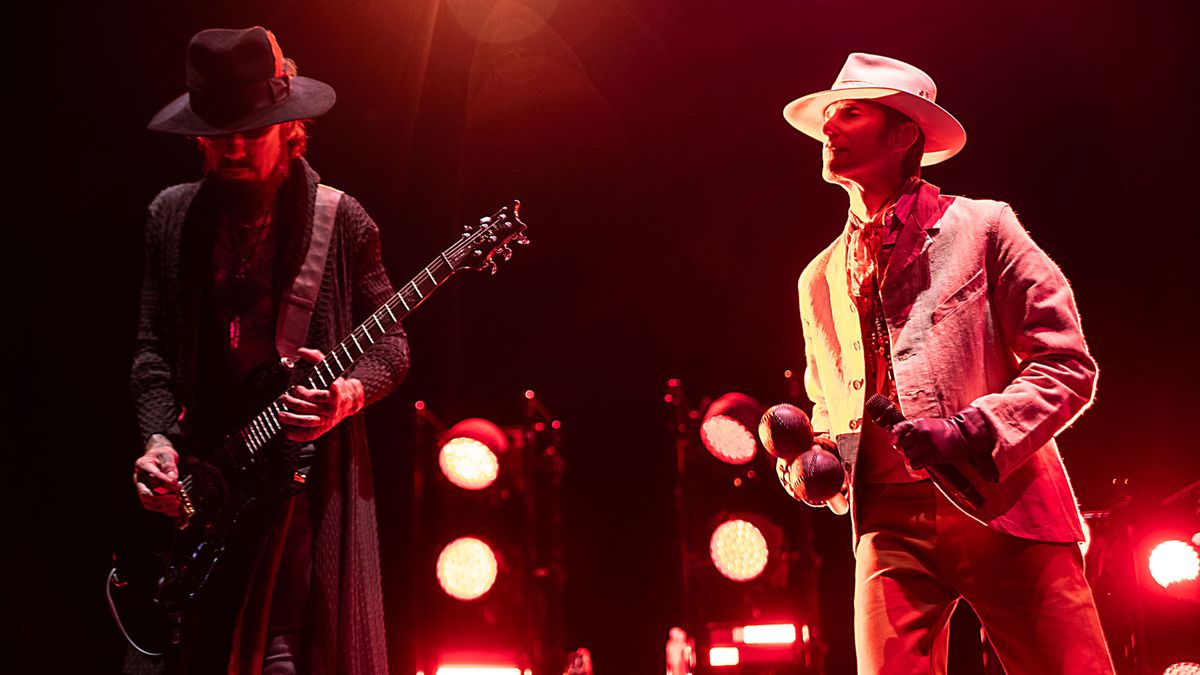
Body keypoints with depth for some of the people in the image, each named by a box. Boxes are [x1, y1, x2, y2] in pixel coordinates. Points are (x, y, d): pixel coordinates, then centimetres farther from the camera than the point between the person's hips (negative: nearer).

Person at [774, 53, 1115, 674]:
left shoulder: (981, 227, 6)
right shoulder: (819, 279, 19)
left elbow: (1068, 365, 1)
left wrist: (973, 432, -15)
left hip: (1006, 511, -3)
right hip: (889, 523, 3)